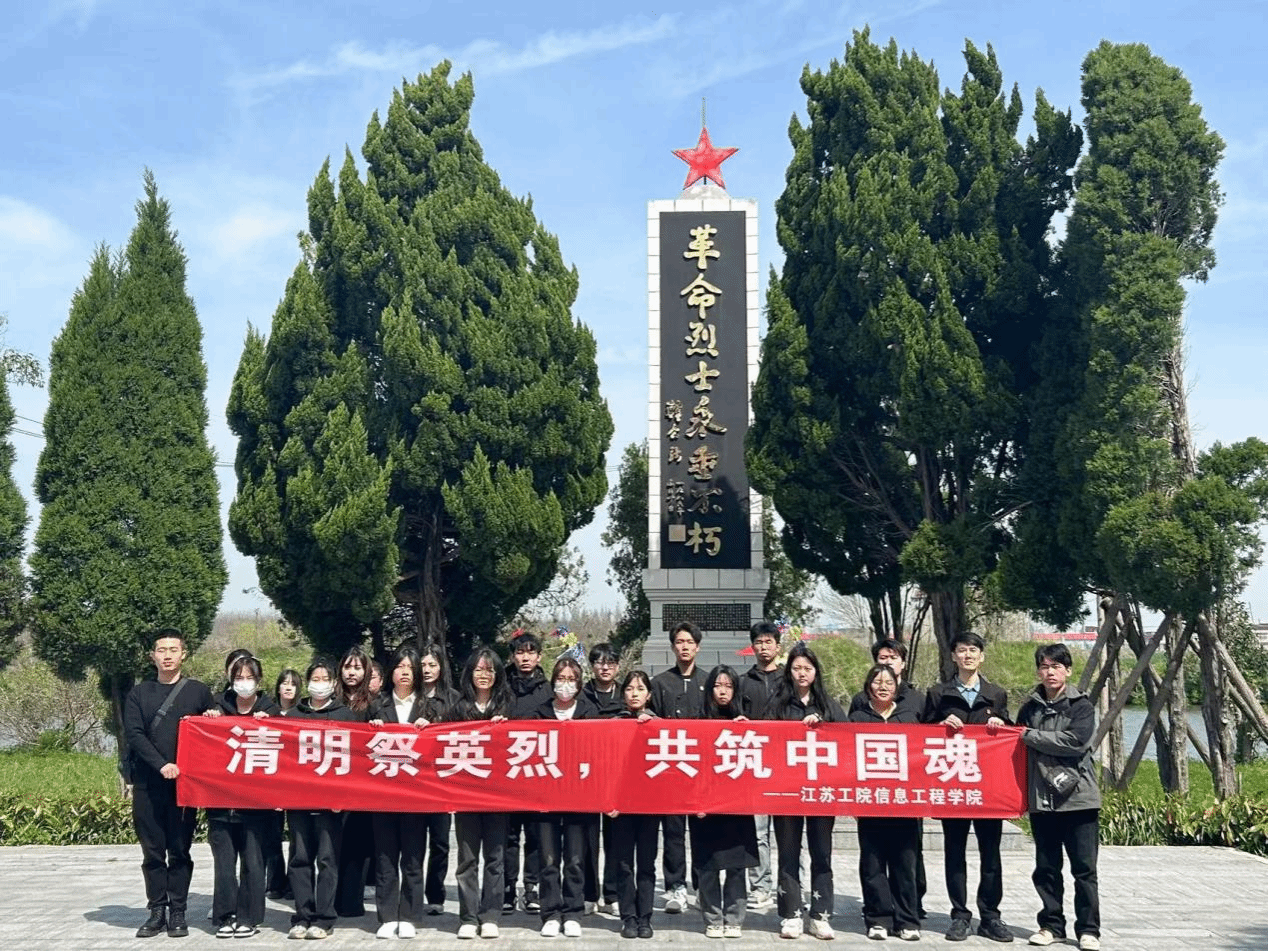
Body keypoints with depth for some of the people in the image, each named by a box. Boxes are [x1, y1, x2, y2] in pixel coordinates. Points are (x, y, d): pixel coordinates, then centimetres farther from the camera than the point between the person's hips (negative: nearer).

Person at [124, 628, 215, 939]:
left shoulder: (198, 691, 6)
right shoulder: (139, 693, 8)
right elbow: (134, 735, -3)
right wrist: (161, 764, -16)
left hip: (185, 783, -1)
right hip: (147, 785, 1)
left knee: (180, 850, 1)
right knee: (152, 851, 5)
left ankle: (178, 912, 8)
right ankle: (156, 911, 12)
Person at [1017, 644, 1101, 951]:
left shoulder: (1081, 705, -2)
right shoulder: (1030, 706, 10)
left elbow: (1075, 741, -17)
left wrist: (1031, 736, -11)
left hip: (1078, 798, -3)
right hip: (1041, 799, 4)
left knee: (1084, 868, 1)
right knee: (1046, 868, 10)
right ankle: (1051, 924, 21)